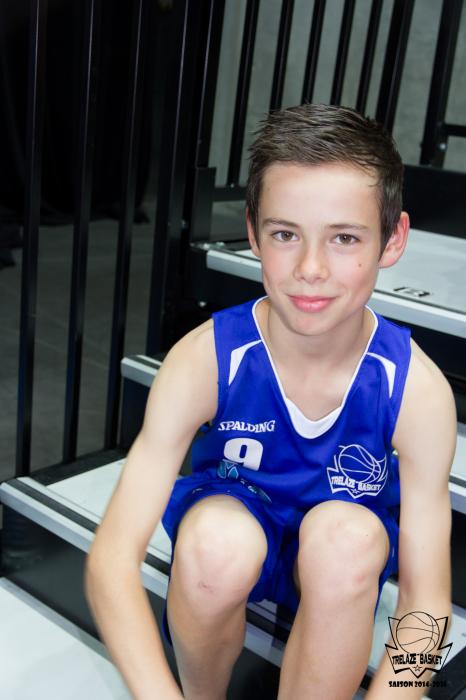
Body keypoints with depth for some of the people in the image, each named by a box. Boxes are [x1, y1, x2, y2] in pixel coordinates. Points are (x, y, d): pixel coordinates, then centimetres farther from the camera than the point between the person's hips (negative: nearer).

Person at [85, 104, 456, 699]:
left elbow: (426, 602, -19)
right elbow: (111, 560, -28)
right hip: (228, 520, 0)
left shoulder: (418, 390, -24)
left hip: (342, 565, 1)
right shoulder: (204, 359, -26)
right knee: (218, 538, -34)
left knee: (346, 534, -33)